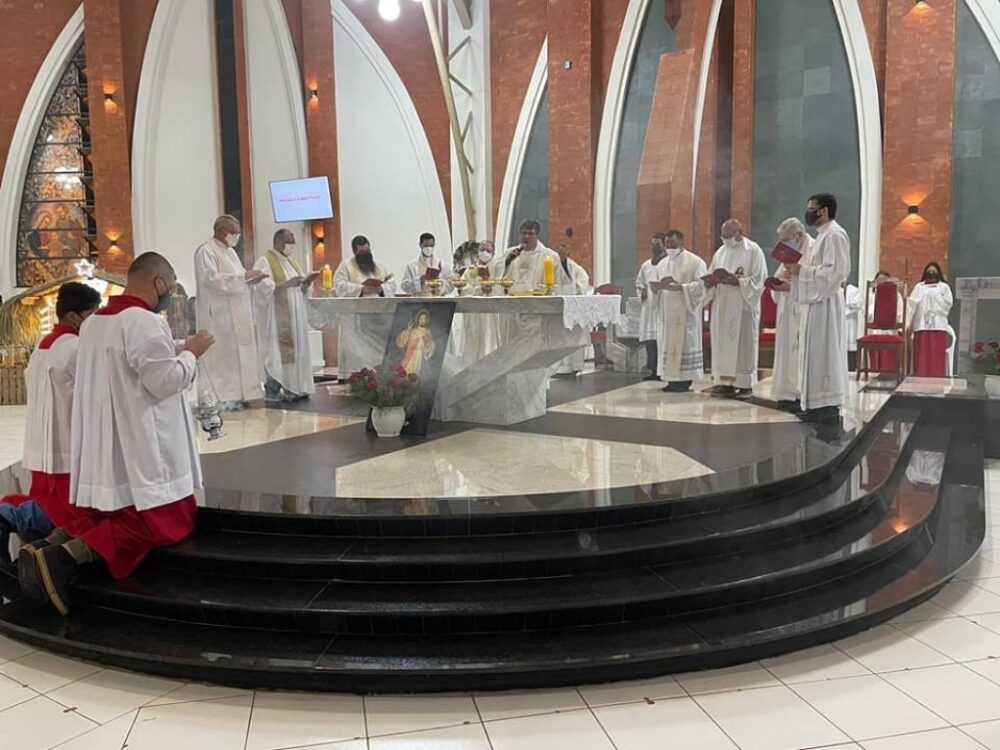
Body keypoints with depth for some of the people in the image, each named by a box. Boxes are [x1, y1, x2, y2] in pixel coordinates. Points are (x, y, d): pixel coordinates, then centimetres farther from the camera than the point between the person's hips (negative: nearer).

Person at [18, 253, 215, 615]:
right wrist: (189, 353, -2)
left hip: (105, 449, 9)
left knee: (115, 512, 23)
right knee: (169, 521, 1)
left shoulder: (94, 323, 11)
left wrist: (174, 350, 20)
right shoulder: (145, 321, -17)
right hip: (140, 450, -9)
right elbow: (164, 381, -17)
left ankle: (51, 543, -1)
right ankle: (71, 554, -17)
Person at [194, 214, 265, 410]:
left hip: (236, 315, 9)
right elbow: (213, 280, -21)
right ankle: (218, 398, -4)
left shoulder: (230, 252, 18)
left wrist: (251, 280, 2)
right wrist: (243, 275, -20)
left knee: (237, 353, 9)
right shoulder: (206, 252, -10)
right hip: (219, 315, -9)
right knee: (221, 354, -7)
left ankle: (235, 395, 14)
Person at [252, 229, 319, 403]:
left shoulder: (291, 261, 18)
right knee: (277, 353, -8)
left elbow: (301, 290, 19)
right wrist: (288, 283, -24)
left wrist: (307, 281, -2)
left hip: (294, 316, 8)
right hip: (276, 318, -8)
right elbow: (265, 289, -17)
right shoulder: (264, 262, -5)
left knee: (296, 350, 4)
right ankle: (272, 391, -3)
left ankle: (292, 389, 7)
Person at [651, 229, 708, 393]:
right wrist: (658, 286, -11)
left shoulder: (695, 262, -2)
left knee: (684, 343, -6)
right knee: (667, 344, 3)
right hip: (666, 312, 6)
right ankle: (672, 379, 7)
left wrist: (680, 287, -23)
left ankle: (685, 380, -2)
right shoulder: (661, 264, 16)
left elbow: (702, 284, -13)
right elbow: (653, 285, 12)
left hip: (685, 312, -6)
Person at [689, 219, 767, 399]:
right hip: (722, 307, 6)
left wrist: (737, 281, -20)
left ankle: (745, 384, 1)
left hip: (744, 306, -6)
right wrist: (710, 282, -6)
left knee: (743, 343, -4)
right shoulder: (720, 252, 15)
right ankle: (726, 381, 5)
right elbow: (710, 278, 16)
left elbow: (759, 280, -8)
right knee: (723, 343, 2)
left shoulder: (753, 250, -2)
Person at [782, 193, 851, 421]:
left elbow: (835, 272, -21)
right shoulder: (823, 235, 19)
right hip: (816, 301, 10)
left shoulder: (834, 235, -12)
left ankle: (827, 405, -3)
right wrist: (797, 271, 8)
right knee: (818, 353, 10)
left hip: (824, 303, -10)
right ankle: (824, 403, 14)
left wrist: (801, 270, -17)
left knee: (823, 353, -7)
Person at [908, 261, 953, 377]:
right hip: (922, 325, 1)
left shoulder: (944, 287, 14)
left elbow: (948, 303, -1)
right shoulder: (919, 287, 15)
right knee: (922, 355, -3)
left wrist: (934, 295, -3)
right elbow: (912, 303, 1)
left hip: (938, 325, -1)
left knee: (937, 355, -6)